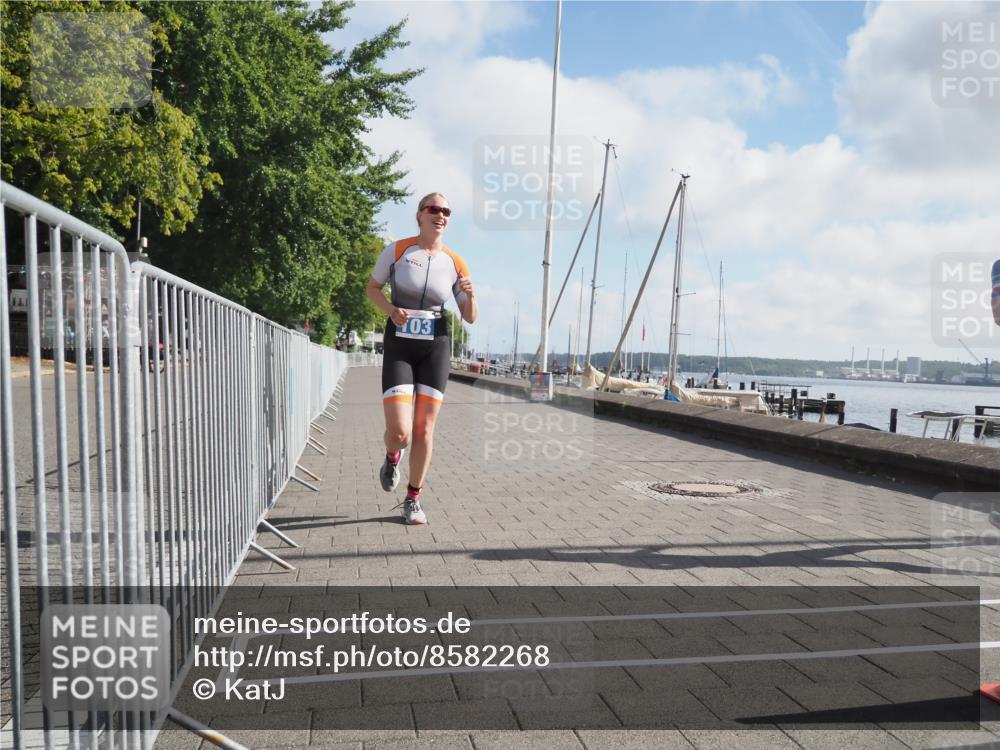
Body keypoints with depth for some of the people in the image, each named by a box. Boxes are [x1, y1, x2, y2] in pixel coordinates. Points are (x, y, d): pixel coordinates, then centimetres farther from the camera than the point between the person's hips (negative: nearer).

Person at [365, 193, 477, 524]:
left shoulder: (456, 264, 2)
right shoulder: (396, 250, -3)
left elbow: (470, 318, 7)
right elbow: (372, 288, 9)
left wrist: (470, 296, -14)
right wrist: (391, 309, -11)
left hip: (436, 348, 2)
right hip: (398, 346, -2)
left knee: (424, 429, 2)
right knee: (399, 431, -13)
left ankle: (413, 499, 21)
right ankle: (392, 458, 26)